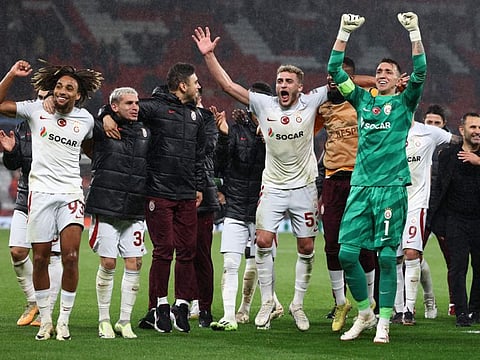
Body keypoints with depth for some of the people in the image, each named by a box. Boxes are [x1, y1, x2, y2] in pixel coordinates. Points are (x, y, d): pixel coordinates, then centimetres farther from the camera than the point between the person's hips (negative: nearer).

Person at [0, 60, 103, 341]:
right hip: (41, 190, 0)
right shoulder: (37, 110, 2)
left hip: (71, 193, 0)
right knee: (40, 258, 1)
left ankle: (64, 321, 1)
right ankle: (45, 319, 13)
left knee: (71, 257, -9)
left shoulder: (86, 119, 7)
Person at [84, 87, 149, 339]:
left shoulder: (144, 133, 12)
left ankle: (125, 321, 10)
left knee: (134, 264, 0)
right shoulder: (100, 129, -3)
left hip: (134, 211, 4)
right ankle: (104, 321, 10)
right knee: (108, 263, -2)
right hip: (106, 207, -4)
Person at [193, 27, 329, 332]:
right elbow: (228, 85, -2)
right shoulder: (264, 105, -2)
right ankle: (267, 301, 5)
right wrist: (209, 55, -8)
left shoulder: (310, 103, -4)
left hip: (304, 187, 0)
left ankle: (298, 303, 17)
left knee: (306, 248, 2)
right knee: (263, 241, -9)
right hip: (273, 186, 1)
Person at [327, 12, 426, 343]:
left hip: (392, 187, -3)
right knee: (347, 253, -3)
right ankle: (364, 314, 14)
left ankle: (384, 323, 2)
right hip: (361, 186, 3)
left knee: (387, 256, -4)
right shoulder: (363, 99, 16)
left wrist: (414, 31, -14)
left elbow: (420, 72, -8)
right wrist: (344, 33, 3)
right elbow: (335, 70, 11)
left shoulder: (404, 102, 8)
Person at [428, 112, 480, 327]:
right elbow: (439, 188, 8)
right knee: (458, 267, -7)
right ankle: (461, 313, -6)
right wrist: (439, 222, 5)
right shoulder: (447, 155, 5)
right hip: (456, 219, 0)